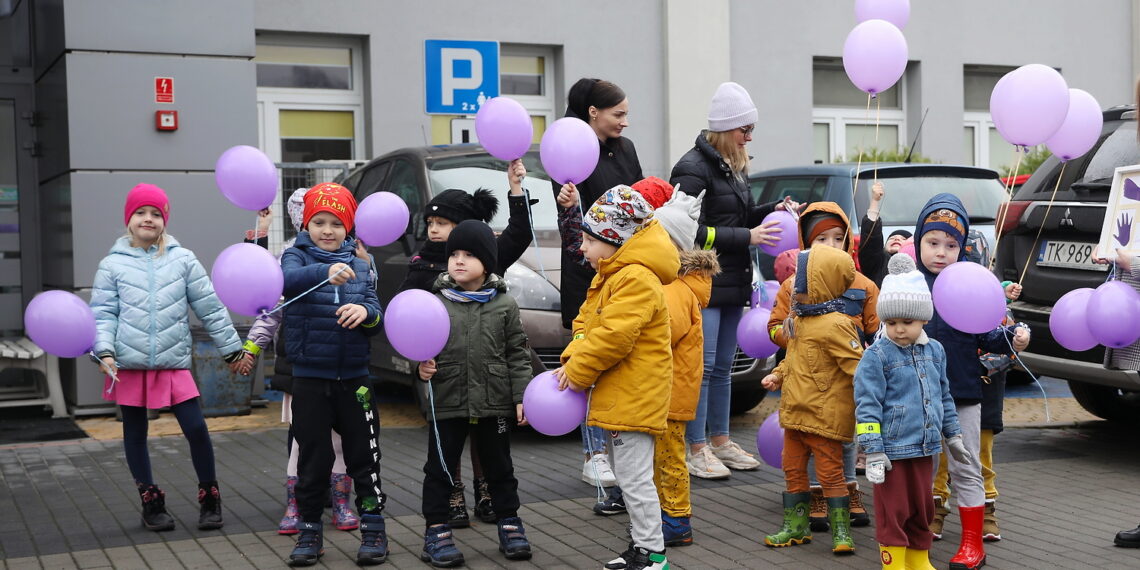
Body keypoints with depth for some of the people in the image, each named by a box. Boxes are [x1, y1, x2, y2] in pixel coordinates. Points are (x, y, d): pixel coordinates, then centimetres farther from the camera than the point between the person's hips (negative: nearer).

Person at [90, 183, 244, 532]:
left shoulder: (182, 260, 4)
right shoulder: (113, 264, 2)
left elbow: (209, 307, 6)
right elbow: (103, 314, 1)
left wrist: (231, 348, 8)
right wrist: (104, 351, -15)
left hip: (174, 363, -1)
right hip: (128, 364, 1)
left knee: (196, 429, -7)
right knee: (135, 433, 10)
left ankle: (209, 499, 11)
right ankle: (150, 502, 25)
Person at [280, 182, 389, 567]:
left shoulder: (359, 265, 7)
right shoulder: (297, 256, -2)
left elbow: (376, 314, 2)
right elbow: (288, 279, -26)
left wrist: (365, 312, -22)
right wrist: (325, 272, -46)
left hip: (353, 376, 2)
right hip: (310, 377, -2)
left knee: (363, 455, 7)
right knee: (313, 458, 6)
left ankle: (373, 528, 19)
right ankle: (310, 531, 20)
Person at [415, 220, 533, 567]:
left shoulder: (504, 304, 0)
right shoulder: (436, 302, 0)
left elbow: (517, 354, 2)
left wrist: (521, 396, -2)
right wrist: (421, 367, -15)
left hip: (494, 403, 0)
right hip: (447, 403, 0)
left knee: (499, 468, 13)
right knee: (440, 469, 5)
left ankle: (509, 524, 25)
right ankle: (436, 531, 15)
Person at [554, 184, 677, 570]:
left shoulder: (636, 280, -19)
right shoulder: (608, 277, 15)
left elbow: (613, 336, -25)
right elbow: (586, 324, 17)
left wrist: (577, 372, -16)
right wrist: (572, 360, -1)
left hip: (635, 394, -11)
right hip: (618, 394, 11)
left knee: (634, 476, -7)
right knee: (625, 473, 17)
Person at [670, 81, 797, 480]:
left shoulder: (734, 166, 16)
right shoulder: (693, 169, -13)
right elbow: (694, 232, -17)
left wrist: (773, 210, 4)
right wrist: (747, 237, -17)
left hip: (732, 282, 9)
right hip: (702, 283, -9)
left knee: (723, 366, 15)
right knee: (702, 366, -5)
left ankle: (720, 440, 25)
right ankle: (697, 451, 2)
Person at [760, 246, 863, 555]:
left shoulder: (835, 325, -20)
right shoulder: (799, 318, 10)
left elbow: (857, 365, -22)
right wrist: (778, 375, 15)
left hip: (825, 415, -10)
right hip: (795, 411, 10)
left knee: (830, 472, -1)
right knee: (793, 469, 15)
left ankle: (841, 531, 9)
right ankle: (796, 526, 26)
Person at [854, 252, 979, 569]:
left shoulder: (934, 351, 6)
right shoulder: (877, 356, -13)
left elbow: (943, 396, 18)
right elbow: (867, 406, -14)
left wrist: (952, 437, 21)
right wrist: (874, 454, -18)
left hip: (923, 448, 6)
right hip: (892, 450, -6)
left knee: (922, 509, 17)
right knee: (893, 513, 2)